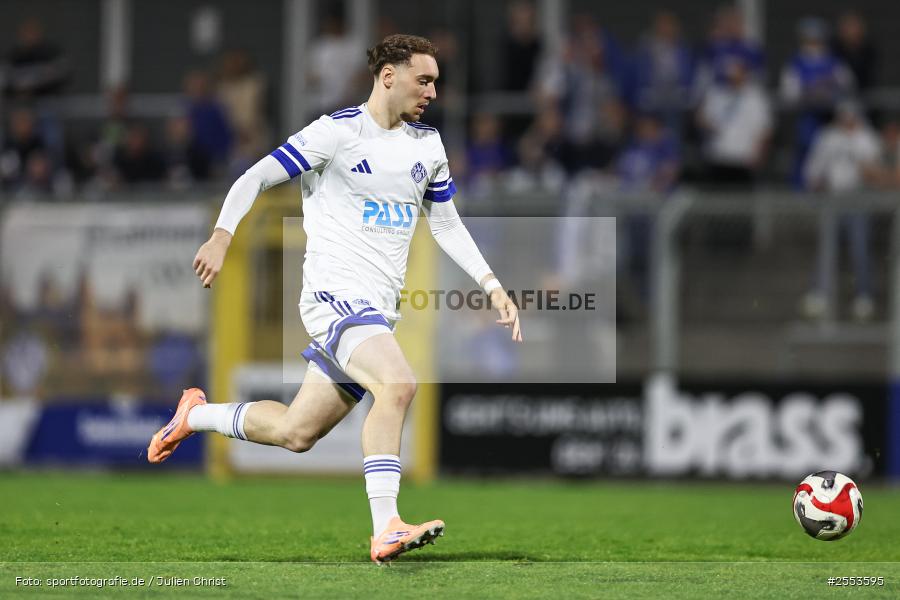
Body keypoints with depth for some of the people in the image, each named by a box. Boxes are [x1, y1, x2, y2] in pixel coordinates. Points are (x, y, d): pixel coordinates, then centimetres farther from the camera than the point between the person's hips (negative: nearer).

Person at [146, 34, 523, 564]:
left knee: (295, 432, 10)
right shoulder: (338, 132, -7)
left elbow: (447, 224, 24)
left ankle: (197, 414, 36)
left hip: (379, 310, 8)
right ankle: (386, 529, -34)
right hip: (335, 295, -8)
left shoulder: (428, 144, 14)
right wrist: (223, 235, -20)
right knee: (398, 382, -32)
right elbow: (256, 177, -6)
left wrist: (493, 287, 14)